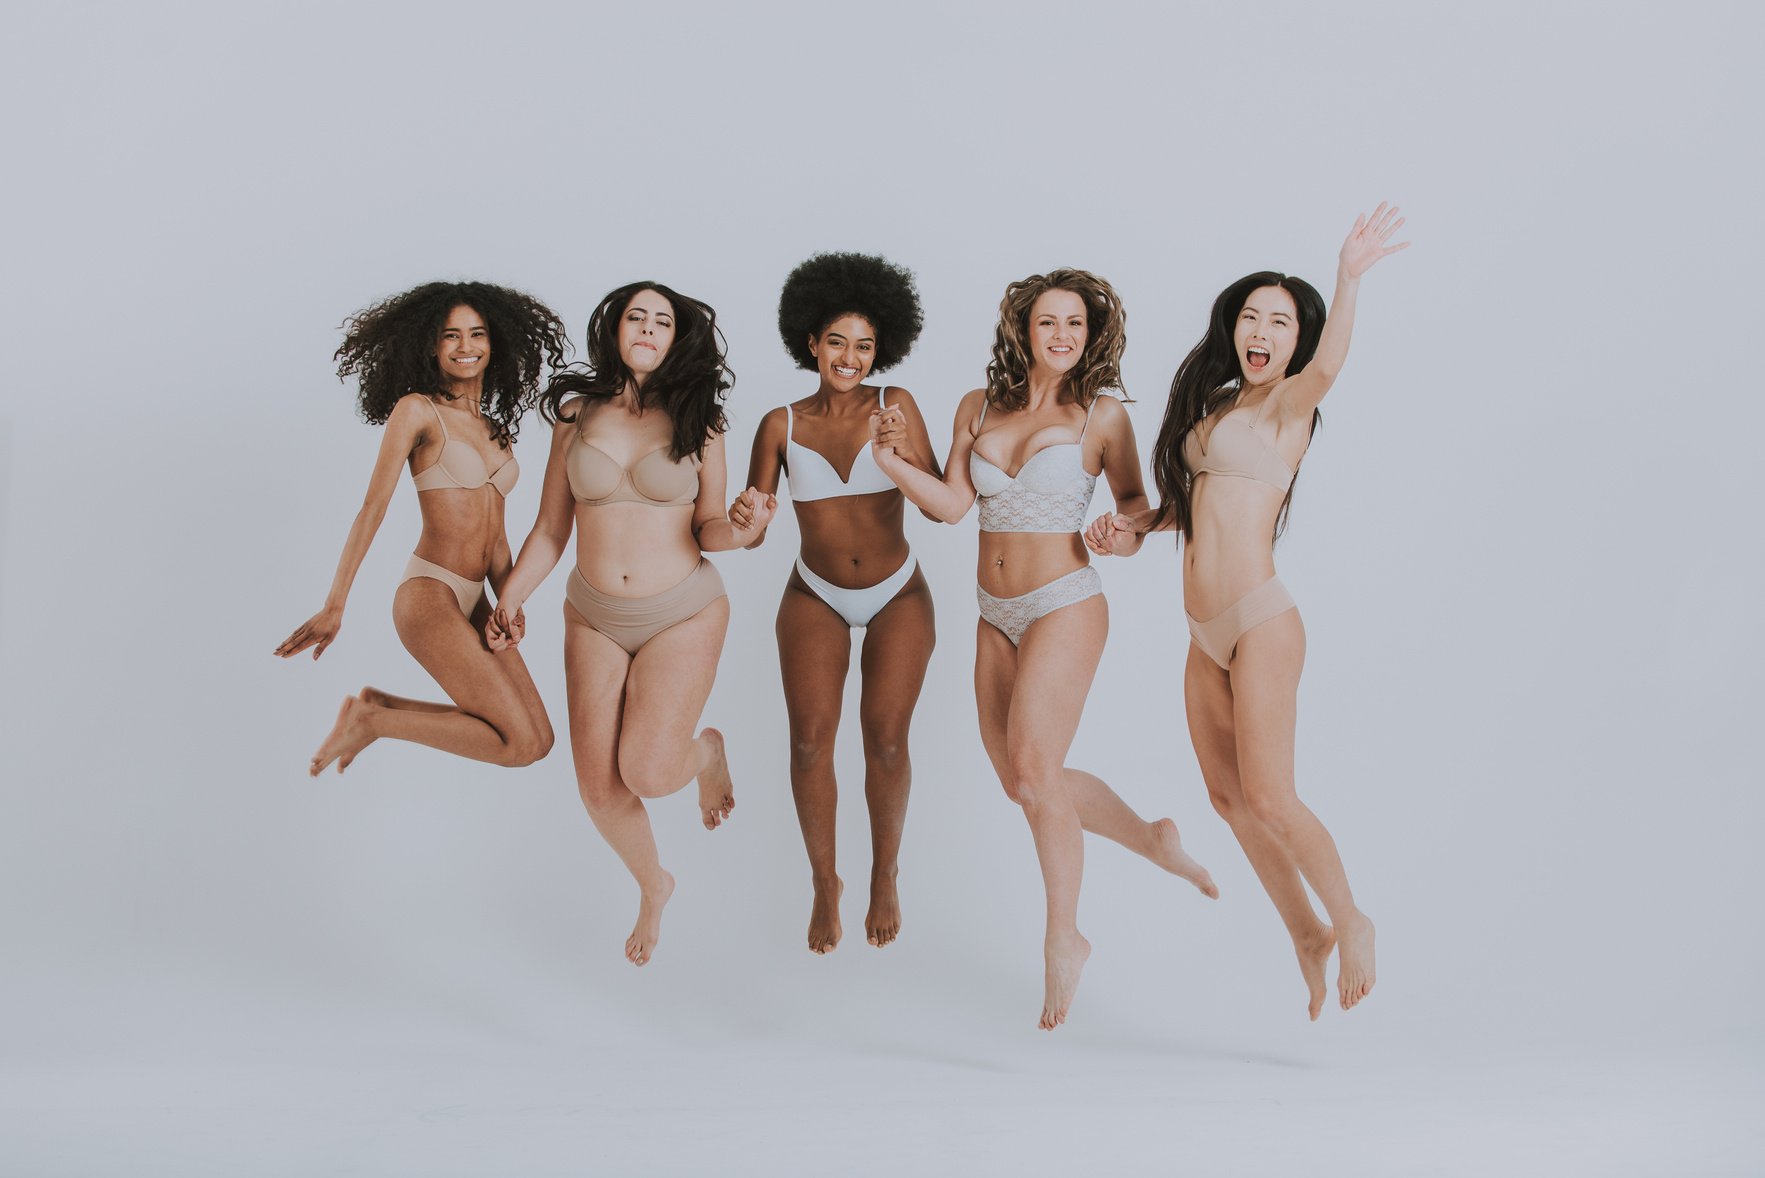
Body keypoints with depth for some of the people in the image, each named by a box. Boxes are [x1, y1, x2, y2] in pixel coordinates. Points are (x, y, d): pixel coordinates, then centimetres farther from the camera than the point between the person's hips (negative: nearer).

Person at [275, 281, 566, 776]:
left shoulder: (497, 430, 16)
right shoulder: (416, 410, -4)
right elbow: (372, 509, -7)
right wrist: (334, 607, -11)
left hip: (471, 605, 8)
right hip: (429, 599, -8)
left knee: (539, 739, 5)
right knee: (522, 745, -13)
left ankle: (379, 707, 16)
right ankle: (370, 720, 1)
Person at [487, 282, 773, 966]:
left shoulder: (696, 423, -4)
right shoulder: (577, 414, 0)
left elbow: (707, 528, 3)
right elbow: (550, 530, 5)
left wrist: (742, 531, -20)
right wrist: (509, 599, -7)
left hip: (683, 615, -2)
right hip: (595, 619, 2)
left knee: (648, 773, -15)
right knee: (600, 788, 2)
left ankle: (707, 752, 23)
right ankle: (653, 888, 33)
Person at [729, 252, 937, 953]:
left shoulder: (895, 407, -10)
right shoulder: (781, 426, -7)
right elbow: (750, 531, -4)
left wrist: (901, 459, -33)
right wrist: (741, 519, -28)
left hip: (897, 597, -1)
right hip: (816, 599, 1)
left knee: (885, 740, -6)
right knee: (810, 739, -10)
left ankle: (885, 877, 16)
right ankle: (824, 883, 9)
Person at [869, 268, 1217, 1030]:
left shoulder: (1102, 416, -4)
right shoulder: (979, 408, 6)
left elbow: (1132, 499, 6)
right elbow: (953, 503, 0)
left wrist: (1127, 530, -16)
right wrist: (892, 462, -14)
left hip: (1065, 605, -6)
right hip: (996, 615, 6)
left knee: (1034, 768, -16)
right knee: (1021, 781, 10)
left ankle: (1063, 938, 0)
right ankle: (1152, 840, 33)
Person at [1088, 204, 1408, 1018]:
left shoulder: (1288, 404, -6)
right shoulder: (1215, 407, 15)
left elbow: (1327, 362, -29)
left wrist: (1349, 278, -44)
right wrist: (1136, 528, 10)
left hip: (1260, 622, -8)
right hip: (1206, 635, 8)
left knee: (1268, 799, -10)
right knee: (1228, 797, 11)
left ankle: (1351, 923, 11)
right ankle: (1307, 935, 26)